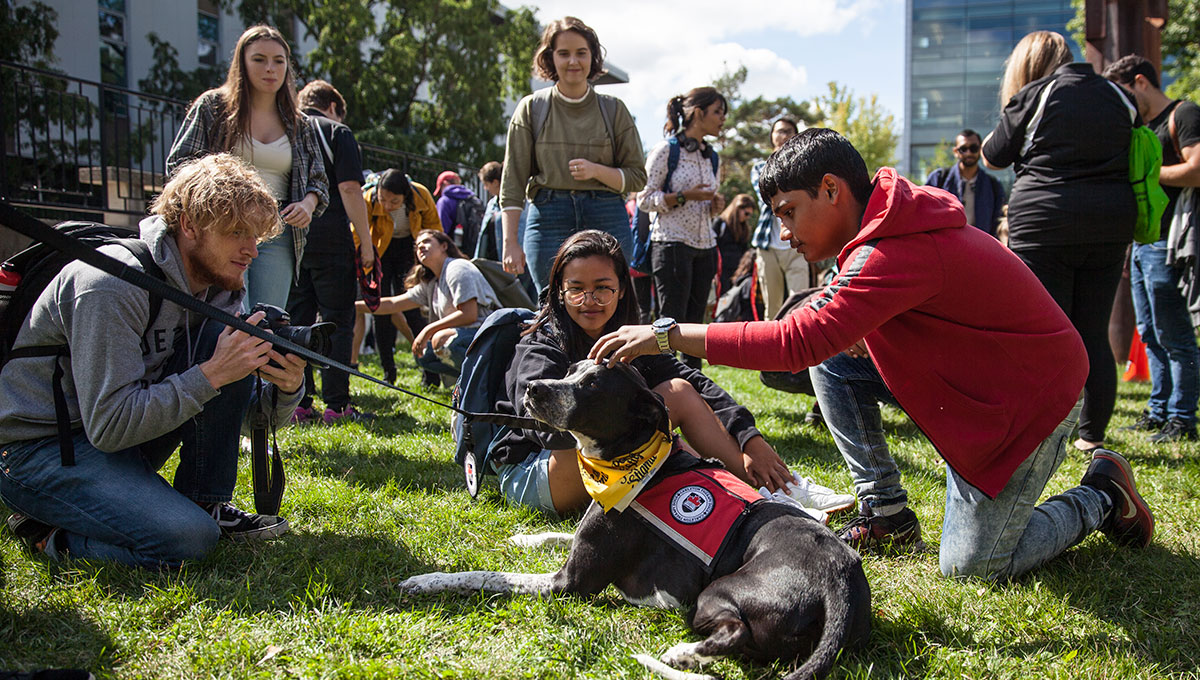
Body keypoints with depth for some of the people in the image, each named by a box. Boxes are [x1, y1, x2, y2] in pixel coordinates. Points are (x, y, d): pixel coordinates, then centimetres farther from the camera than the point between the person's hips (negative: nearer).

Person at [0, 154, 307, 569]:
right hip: (37, 450, -8)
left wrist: (286, 388, -20)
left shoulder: (221, 288, 1)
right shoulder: (113, 285, -25)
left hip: (127, 429, 8)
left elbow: (255, 412, 3)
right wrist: (212, 374, -30)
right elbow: (109, 426, -29)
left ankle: (206, 505, -3)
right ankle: (46, 531, -2)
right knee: (188, 539, -28)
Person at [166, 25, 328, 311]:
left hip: (277, 236, 3)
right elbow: (178, 164, 5)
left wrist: (308, 204, -4)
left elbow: (318, 180, 20)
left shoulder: (301, 125, 18)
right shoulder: (213, 106, 9)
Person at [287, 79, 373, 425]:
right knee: (338, 322, 1)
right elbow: (349, 189, -9)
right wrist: (365, 242, -8)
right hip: (330, 242, -5)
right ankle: (336, 405, -1)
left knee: (295, 322, 8)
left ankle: (298, 404, 8)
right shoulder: (337, 132, 2)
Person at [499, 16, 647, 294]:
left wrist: (597, 170, -10)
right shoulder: (531, 109, 7)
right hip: (548, 217, 0)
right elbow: (513, 180, 4)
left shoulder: (614, 109, 9)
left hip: (607, 221, 1)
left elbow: (638, 177, 10)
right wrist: (510, 242, -5)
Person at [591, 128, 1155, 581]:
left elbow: (798, 341, -40)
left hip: (1030, 402, -9)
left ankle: (1101, 495, 15)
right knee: (833, 360, -2)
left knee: (970, 566, -8)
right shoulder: (889, 227, 0)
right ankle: (886, 513, 7)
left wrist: (667, 334, -37)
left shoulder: (899, 254, -32)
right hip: (967, 377, 9)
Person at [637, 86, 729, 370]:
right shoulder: (666, 150, -4)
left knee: (695, 322, 5)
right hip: (672, 243, -6)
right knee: (672, 324, -8)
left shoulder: (711, 156, 17)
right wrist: (684, 196, -16)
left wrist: (716, 205, 3)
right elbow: (644, 199, -6)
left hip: (704, 247, 7)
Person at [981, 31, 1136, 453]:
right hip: (1112, 225, 5)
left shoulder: (1034, 97, -3)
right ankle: (1093, 437, 14)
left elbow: (993, 158, 5)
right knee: (1094, 335, 10)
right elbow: (1132, 160, 17)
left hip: (1046, 222, -5)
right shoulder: (1114, 95, 12)